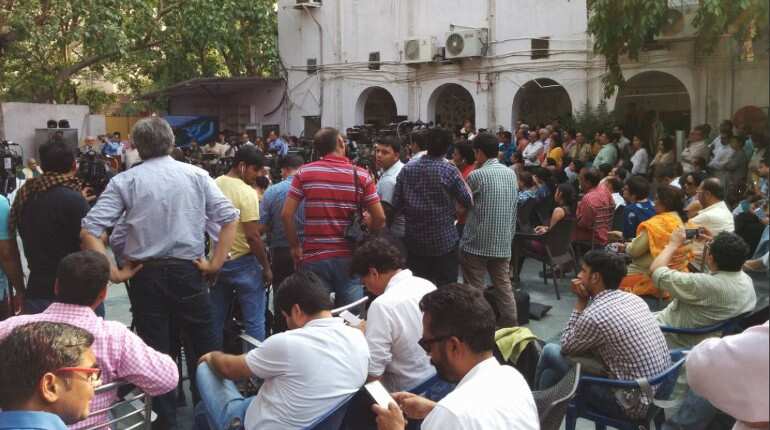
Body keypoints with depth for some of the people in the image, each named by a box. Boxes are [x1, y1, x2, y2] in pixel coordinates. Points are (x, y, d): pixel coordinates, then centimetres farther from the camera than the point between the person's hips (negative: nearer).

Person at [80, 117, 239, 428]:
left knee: (156, 352, 12)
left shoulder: (125, 181, -2)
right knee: (204, 347, 15)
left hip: (146, 275, 0)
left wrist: (114, 273, -5)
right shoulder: (196, 175, 0)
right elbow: (229, 219, -4)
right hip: (188, 272, 0)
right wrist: (215, 263, -1)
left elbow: (89, 231, -9)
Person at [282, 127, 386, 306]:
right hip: (350, 257, 0)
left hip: (313, 257, 0)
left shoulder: (304, 173, -1)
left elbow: (286, 215, -4)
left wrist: (295, 247, 7)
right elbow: (379, 218, -3)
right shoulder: (361, 175, -2)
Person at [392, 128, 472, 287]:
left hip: (414, 241, 4)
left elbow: (396, 205, 1)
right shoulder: (449, 171, -12)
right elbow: (468, 202, -5)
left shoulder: (406, 169, 0)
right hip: (444, 241, -4)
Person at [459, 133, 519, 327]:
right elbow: (514, 208, 12)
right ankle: (510, 324, 14)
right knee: (504, 286, 11)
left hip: (477, 244, -6)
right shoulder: (512, 174, 7)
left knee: (475, 290, 4)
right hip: (503, 243, 6)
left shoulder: (477, 176, -13)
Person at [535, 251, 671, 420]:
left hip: (632, 405, -8)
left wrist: (581, 303, -1)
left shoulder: (594, 315, -22)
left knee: (552, 352, 2)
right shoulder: (633, 299, 4)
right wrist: (585, 302, 6)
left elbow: (565, 347, -1)